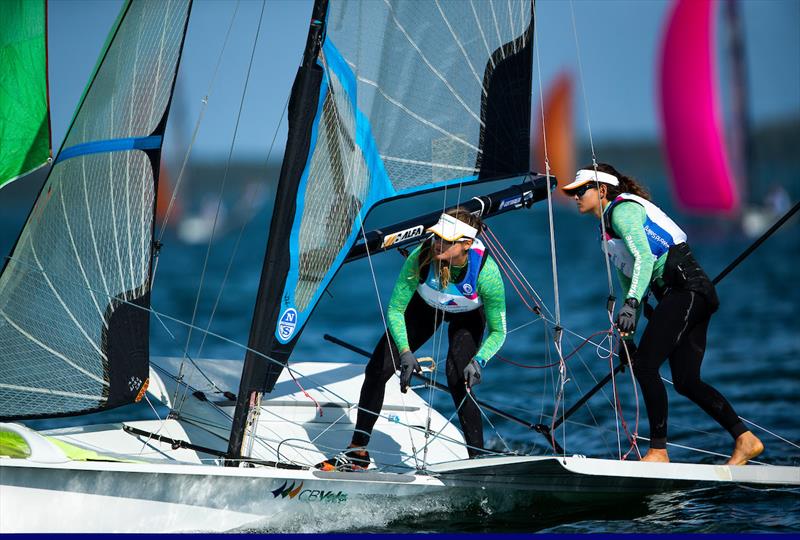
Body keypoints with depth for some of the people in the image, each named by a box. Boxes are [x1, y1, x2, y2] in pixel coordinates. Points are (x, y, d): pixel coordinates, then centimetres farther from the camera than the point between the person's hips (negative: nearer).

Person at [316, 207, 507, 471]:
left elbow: (498, 331, -26)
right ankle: (358, 452, 11)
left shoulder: (486, 271, -40)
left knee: (458, 379, -26)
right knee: (377, 369, -5)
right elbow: (395, 310, -24)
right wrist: (405, 352, -36)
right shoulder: (421, 257, -37)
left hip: (468, 315, -2)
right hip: (426, 306, 2)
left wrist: (479, 361, -42)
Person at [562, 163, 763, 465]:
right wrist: (626, 334, 21)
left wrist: (630, 304, -33)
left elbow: (644, 258, -22)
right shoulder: (607, 228, 23)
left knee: (644, 365, -15)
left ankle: (658, 451, -14)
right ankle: (745, 440, 8)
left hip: (687, 290, -10)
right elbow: (628, 284, 26)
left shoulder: (622, 209, -6)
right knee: (685, 382, 6)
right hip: (684, 296, 10)